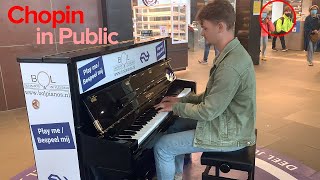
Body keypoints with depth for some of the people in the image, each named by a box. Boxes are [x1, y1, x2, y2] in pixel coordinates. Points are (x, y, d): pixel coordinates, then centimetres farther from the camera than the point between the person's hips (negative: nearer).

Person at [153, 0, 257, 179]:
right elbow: (212, 96, 11)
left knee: (162, 147, -8)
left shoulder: (231, 65, -30)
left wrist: (175, 107, -10)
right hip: (229, 122, 10)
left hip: (229, 134, -10)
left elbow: (208, 111, -26)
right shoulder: (233, 52, 4)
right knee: (176, 125, 21)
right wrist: (181, 100, 6)